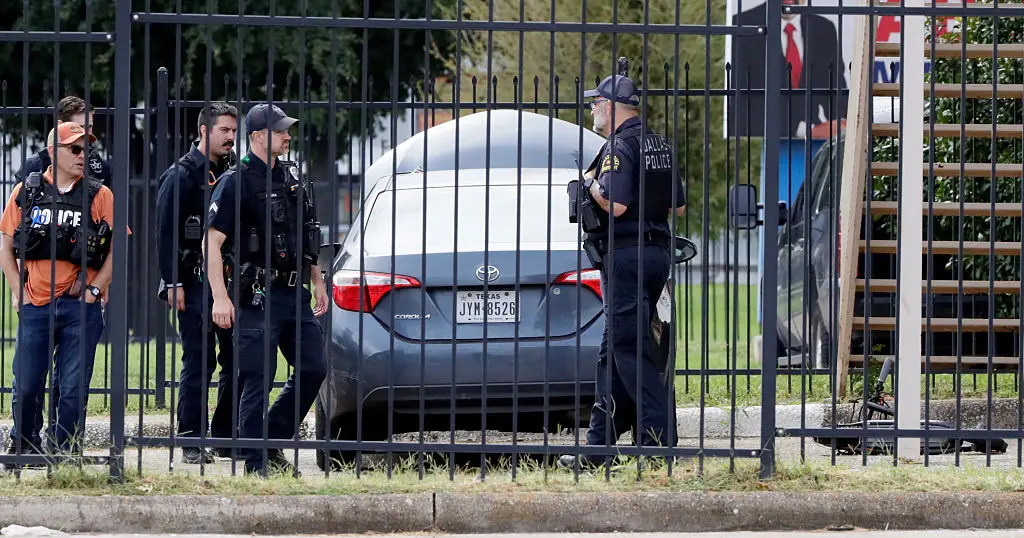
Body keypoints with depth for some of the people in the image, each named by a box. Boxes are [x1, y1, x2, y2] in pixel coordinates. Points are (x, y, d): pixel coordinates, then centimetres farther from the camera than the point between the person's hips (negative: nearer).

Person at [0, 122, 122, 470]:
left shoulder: (99, 196, 5)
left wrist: (94, 289, -4)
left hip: (81, 307, -1)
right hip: (34, 306, 1)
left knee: (73, 388, 0)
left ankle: (65, 452, 10)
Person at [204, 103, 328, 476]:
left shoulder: (291, 177, 15)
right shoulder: (236, 182, -8)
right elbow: (211, 243, -12)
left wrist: (317, 282, 22)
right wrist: (220, 297, -18)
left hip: (295, 295, 8)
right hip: (258, 298, -8)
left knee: (313, 369, 8)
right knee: (257, 382, -6)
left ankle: (273, 445, 20)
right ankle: (255, 463, -1)